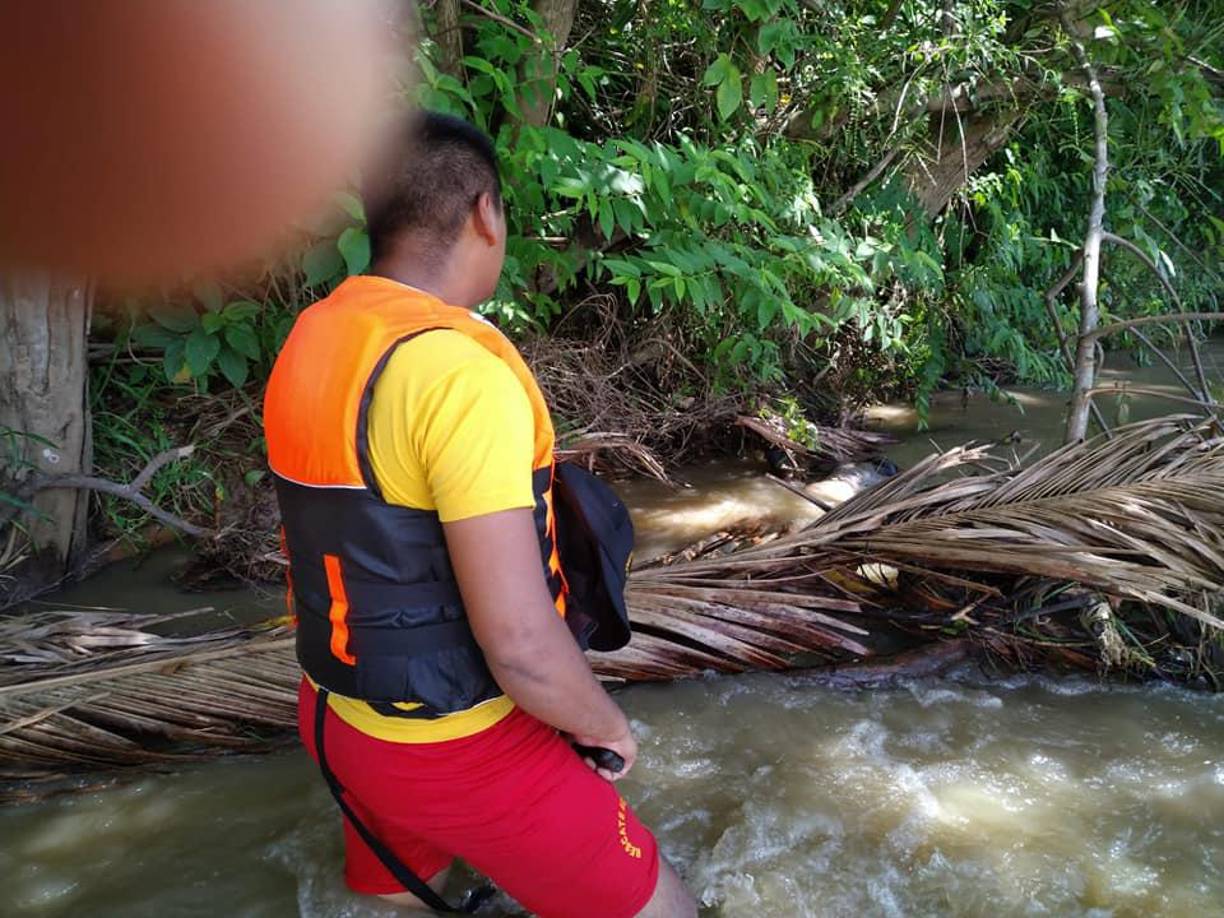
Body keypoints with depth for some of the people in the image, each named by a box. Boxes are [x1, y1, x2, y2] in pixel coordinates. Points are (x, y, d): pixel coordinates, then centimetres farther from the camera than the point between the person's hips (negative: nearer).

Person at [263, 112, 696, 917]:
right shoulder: (462, 368, -26)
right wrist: (609, 727, -8)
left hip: (344, 717, 8)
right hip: (457, 747, -8)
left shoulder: (311, 339, 0)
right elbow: (521, 647, -27)